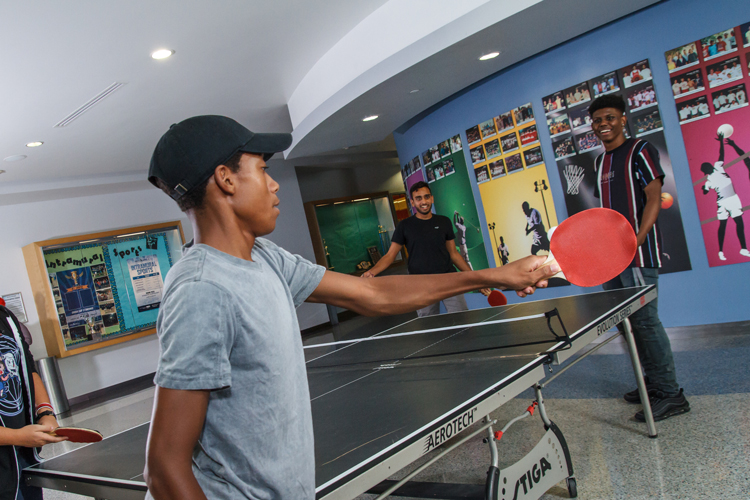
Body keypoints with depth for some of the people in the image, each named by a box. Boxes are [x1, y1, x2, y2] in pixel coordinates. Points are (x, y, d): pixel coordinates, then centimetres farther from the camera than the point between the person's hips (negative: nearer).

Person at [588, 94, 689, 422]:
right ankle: (653, 382, 25)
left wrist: (636, 240, -25)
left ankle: (670, 394, 1)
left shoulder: (640, 151, -4)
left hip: (638, 255, -8)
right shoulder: (599, 161, 18)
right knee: (627, 322, 12)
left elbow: (654, 198, -13)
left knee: (645, 321, -9)